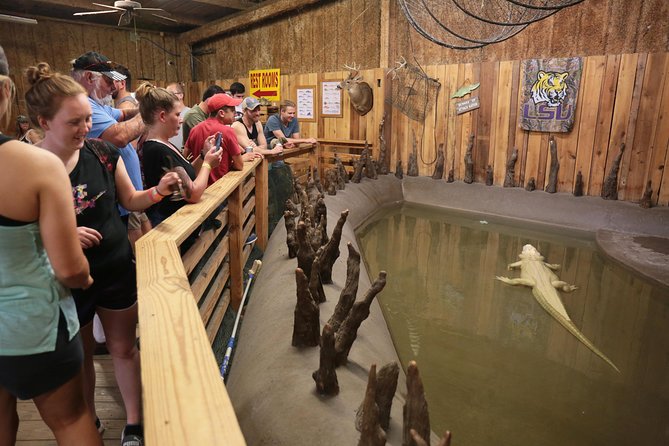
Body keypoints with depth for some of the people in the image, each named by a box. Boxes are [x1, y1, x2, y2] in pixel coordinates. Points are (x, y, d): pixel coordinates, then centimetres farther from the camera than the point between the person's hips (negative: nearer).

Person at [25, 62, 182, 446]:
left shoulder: (102, 152, -7)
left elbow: (130, 200, 4)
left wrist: (159, 190, -16)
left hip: (118, 269, 2)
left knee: (124, 348, 15)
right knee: (80, 357, 19)